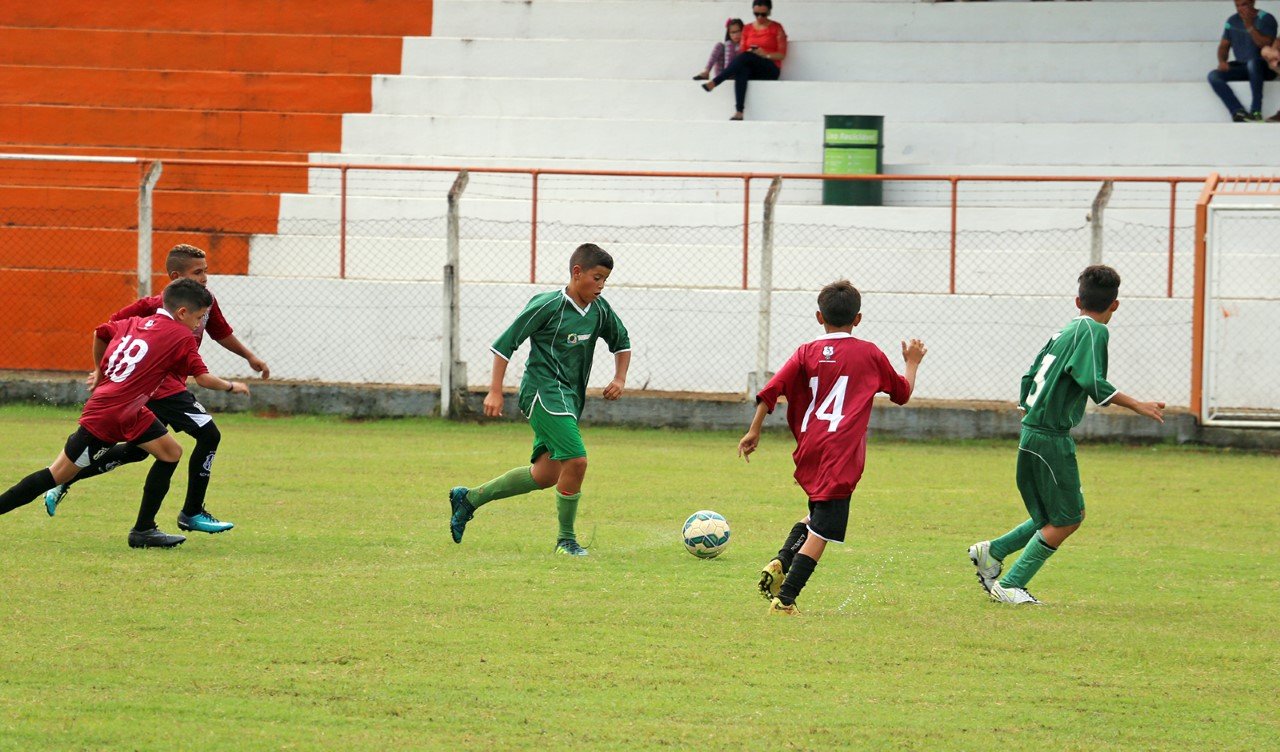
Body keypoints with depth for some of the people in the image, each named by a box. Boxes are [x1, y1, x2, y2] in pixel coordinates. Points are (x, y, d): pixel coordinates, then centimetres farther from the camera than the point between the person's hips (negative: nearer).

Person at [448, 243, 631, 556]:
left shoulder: (600, 310, 5)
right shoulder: (548, 305, -14)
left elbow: (622, 342, 24)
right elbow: (505, 343, -10)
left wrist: (620, 378, 7)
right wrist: (495, 391, -13)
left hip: (570, 396, 8)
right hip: (544, 391, -8)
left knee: (545, 475, 11)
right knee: (576, 460, -20)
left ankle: (468, 498, 26)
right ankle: (566, 540, -5)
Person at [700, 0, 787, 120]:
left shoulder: (776, 28, 5)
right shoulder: (747, 29, 15)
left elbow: (782, 55, 1)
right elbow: (742, 51, 14)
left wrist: (765, 55, -17)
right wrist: (749, 52, -9)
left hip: (770, 70, -3)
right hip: (752, 70, 3)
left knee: (746, 57, -33)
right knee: (742, 69, -36)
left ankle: (714, 82, -39)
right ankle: (739, 112, -48)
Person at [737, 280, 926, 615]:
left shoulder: (807, 353, 8)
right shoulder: (869, 354, 5)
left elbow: (771, 391, 0)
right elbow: (902, 392, 19)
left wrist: (754, 431, 8)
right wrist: (912, 362, 36)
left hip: (808, 450, 4)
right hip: (841, 453, -4)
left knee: (817, 511, 27)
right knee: (821, 531, -3)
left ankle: (780, 563, 5)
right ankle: (784, 599, -10)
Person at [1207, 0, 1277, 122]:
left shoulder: (1266, 19, -6)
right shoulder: (1232, 21, 10)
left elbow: (1265, 44, -18)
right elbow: (1224, 45, 15)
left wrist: (1249, 26, -24)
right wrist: (1222, 61, -5)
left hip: (1264, 67, -5)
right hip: (1241, 66, 5)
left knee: (1252, 63, -41)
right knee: (1213, 75, -19)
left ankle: (1255, 111, -38)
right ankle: (1238, 112, -33)